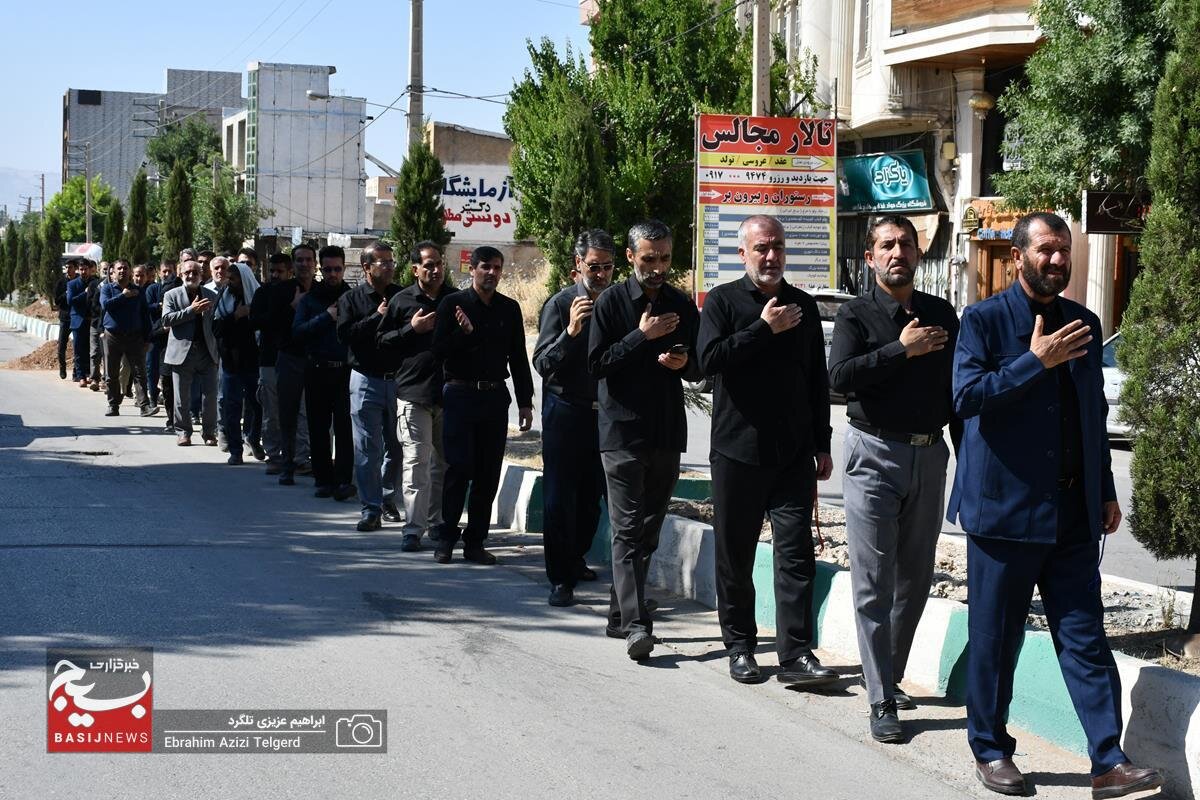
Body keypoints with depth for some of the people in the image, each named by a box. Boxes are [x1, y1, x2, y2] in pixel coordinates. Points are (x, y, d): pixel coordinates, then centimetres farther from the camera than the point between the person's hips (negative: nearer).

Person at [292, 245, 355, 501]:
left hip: (346, 371, -2)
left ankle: (343, 479, -9)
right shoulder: (310, 299, 10)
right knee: (318, 427, 4)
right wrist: (327, 317, -11)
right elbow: (297, 332, -5)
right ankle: (323, 478, 10)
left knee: (344, 427, -8)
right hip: (317, 371, 2)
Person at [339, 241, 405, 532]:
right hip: (366, 380, -2)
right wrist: (377, 317, -14)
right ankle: (371, 509, 1)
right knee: (368, 448, -3)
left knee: (396, 446, 9)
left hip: (398, 379, 2)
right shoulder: (351, 299, 3)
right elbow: (345, 334, -11)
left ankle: (388, 497, 27)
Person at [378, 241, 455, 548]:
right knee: (416, 460, -8)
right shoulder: (402, 301, 4)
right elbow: (383, 341, 5)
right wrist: (413, 329, -8)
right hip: (414, 393, -3)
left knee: (445, 461, 11)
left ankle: (437, 521, 22)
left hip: (450, 392, 3)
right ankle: (413, 528, -6)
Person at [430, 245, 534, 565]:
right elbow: (439, 350, -4)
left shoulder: (509, 308, 10)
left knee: (488, 473, 4)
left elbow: (519, 358, 14)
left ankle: (475, 541, 11)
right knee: (459, 468, -7)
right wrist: (464, 333, -21)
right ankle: (447, 537, 4)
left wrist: (525, 402, 10)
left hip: (495, 396, 4)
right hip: (461, 394, -4)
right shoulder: (453, 304, 0)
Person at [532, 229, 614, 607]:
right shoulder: (560, 304, -7)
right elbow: (541, 363, -14)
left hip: (602, 412, 5)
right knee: (560, 497, -4)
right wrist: (571, 331, -26)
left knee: (592, 496, 13)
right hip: (565, 411, -5)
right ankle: (560, 579, -2)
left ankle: (574, 558, 31)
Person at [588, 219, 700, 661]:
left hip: (668, 433, 5)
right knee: (628, 529, -10)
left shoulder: (683, 306, 11)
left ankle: (620, 615, 21)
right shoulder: (612, 301, -1)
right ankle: (635, 624, -17)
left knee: (648, 530, 10)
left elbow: (699, 369, 18)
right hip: (623, 430, -5)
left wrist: (684, 362, -4)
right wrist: (642, 336, -14)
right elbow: (596, 362, -7)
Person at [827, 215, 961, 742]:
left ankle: (890, 676, 26)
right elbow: (840, 377, -18)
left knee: (916, 578, 11)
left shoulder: (941, 314, 11)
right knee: (874, 584, -5)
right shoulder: (857, 315, -2)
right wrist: (902, 349, -18)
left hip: (930, 455, 5)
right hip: (876, 455, -4)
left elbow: (958, 388, 15)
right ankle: (882, 702, -2)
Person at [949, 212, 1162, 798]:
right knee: (996, 638, 6)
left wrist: (1106, 492, 15)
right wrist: (1036, 362, -21)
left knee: (1085, 638, 1)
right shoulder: (984, 321, -3)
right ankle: (990, 750, 20)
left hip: (1074, 512, 4)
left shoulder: (1084, 325, 13)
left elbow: (1096, 414, 19)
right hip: (1005, 506, -4)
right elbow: (967, 396, -16)